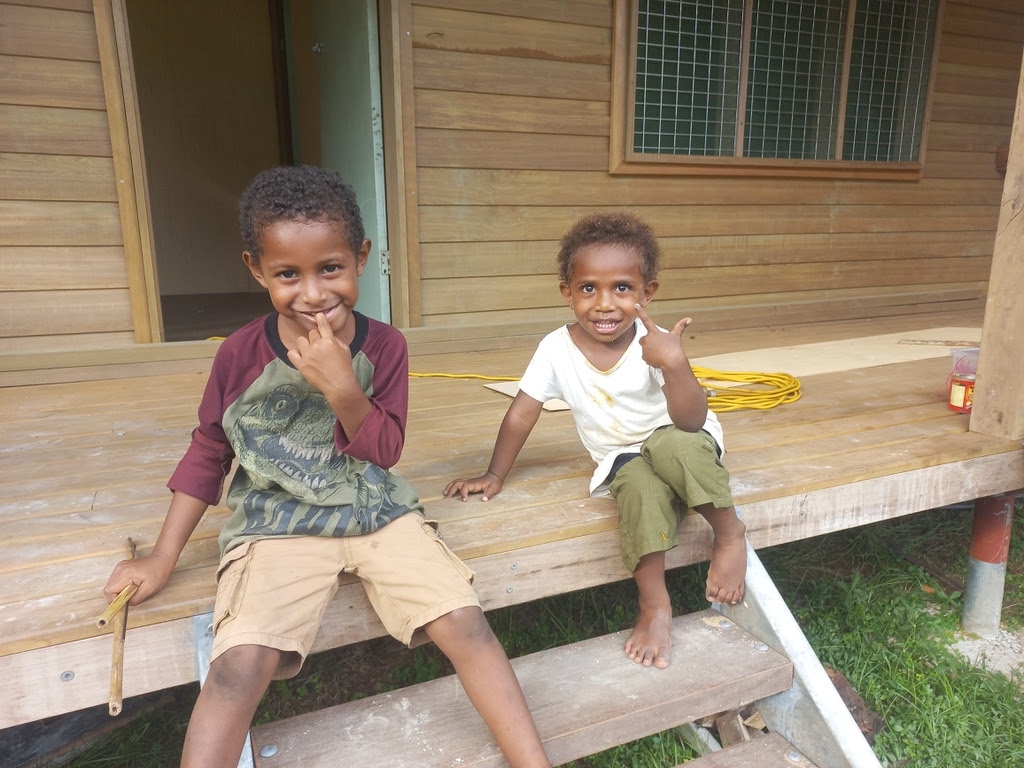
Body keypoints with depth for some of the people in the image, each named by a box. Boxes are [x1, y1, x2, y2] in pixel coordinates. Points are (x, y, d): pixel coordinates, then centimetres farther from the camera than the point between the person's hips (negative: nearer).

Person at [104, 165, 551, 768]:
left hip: (377, 511, 1)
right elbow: (209, 451, 8)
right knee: (242, 663, -25)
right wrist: (163, 558, 8)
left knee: (465, 622, -15)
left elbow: (386, 450, -4)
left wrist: (341, 387, -22)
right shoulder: (241, 354, -4)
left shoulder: (383, 345, -4)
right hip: (276, 522, 0)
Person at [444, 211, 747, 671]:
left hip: (682, 443, -1)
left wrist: (675, 365, -44)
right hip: (623, 460, 1)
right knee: (642, 490, -33)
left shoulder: (653, 343, -20)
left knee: (675, 446, -37)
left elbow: (691, 421, -27)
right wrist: (495, 476, -2)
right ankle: (654, 606, -15)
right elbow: (522, 413, -4)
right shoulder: (557, 349, -14)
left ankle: (730, 533, -11)